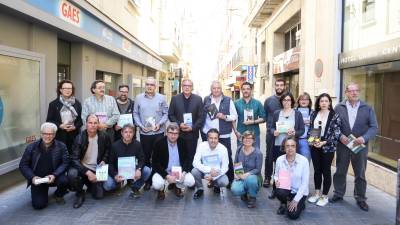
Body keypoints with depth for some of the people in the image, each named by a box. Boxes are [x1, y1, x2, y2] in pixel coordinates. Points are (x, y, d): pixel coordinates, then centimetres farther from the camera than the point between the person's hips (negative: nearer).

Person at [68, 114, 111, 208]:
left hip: (96, 169, 2)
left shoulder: (104, 136, -6)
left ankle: (88, 182, 26)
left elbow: (108, 150, 15)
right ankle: (80, 194, -4)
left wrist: (104, 160, -5)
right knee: (72, 174, -35)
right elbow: (74, 159, -18)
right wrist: (87, 172, -29)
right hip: (81, 167, -2)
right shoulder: (80, 138, -14)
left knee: (99, 195, -8)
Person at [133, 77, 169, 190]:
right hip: (144, 132, 1)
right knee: (146, 156, 7)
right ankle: (148, 180, 18)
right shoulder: (138, 98, 5)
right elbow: (135, 114, 6)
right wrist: (140, 125, -6)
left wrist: (160, 124, -10)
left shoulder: (161, 98, 3)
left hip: (158, 132, -1)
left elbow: (166, 113, 4)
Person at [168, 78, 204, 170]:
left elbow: (201, 117, 0)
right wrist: (179, 124, -11)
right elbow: (170, 115, 4)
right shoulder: (175, 98, 4)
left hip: (192, 133, 0)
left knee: (191, 157, 5)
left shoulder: (198, 99, 2)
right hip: (178, 133, 1)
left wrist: (192, 127, -12)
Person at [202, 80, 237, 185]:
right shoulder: (206, 100, 7)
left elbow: (234, 116, 2)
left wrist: (225, 117, -15)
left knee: (227, 157, 2)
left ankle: (230, 180, 16)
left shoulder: (228, 101, 2)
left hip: (224, 135, -2)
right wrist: (202, 130, 5)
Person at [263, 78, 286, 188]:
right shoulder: (269, 100, 4)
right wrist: (270, 127, 2)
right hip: (271, 133, 0)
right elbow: (264, 116, 8)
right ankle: (267, 178, 14)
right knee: (270, 155, 4)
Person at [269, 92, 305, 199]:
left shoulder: (297, 113, 4)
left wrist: (295, 133, -17)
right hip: (278, 145, 2)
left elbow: (302, 130, 2)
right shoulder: (277, 113, 9)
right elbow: (271, 127, 11)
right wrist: (274, 132, -10)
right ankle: (275, 189, 17)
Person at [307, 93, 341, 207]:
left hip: (328, 147, -4)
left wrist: (324, 142, -18)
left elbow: (336, 133, -10)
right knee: (317, 170, 12)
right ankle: (317, 193, 26)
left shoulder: (334, 115, -6)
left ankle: (324, 196, 17)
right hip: (315, 146, 4)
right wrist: (312, 140, -6)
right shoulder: (314, 114, 7)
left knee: (326, 171, 5)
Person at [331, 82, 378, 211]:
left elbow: (374, 127, -4)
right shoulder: (339, 108, 2)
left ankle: (361, 199, 24)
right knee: (340, 172, 12)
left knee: (360, 174, 10)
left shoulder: (368, 108, 1)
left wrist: (364, 138, -19)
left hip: (360, 146, 0)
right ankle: (338, 194, 28)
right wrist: (340, 136, -16)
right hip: (342, 145, 1)